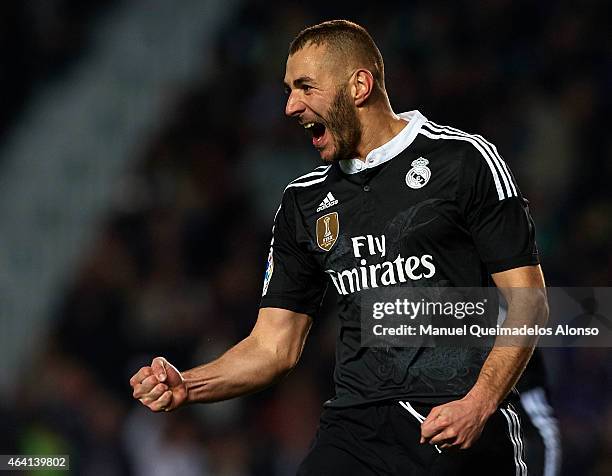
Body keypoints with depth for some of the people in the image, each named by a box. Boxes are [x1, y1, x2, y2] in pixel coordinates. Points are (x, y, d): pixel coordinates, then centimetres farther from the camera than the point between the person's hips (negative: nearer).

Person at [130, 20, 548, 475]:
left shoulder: (464, 160, 2)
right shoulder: (304, 202, 16)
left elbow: (527, 299, -2)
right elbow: (273, 347, 15)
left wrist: (479, 405, -16)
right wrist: (187, 386, -3)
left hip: (462, 427, -3)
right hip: (355, 430, 3)